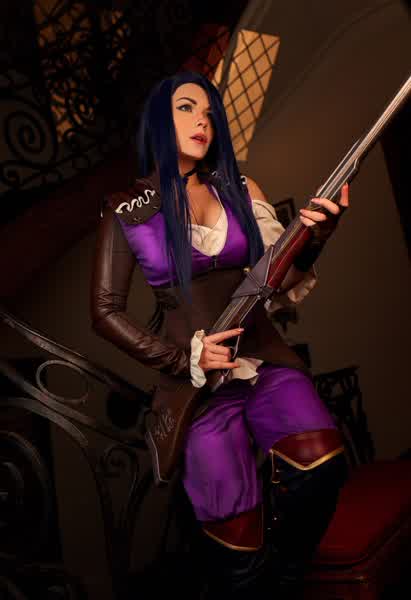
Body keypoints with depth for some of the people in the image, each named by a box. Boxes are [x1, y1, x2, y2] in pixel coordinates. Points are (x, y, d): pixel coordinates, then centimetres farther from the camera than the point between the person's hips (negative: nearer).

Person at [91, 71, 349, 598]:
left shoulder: (239, 189, 11)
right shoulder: (127, 210, 3)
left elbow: (280, 285, 6)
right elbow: (105, 311, 2)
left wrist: (310, 240, -14)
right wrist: (181, 358, -8)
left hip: (263, 354, 3)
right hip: (196, 375, -3)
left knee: (322, 464, -24)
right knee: (237, 547, -10)